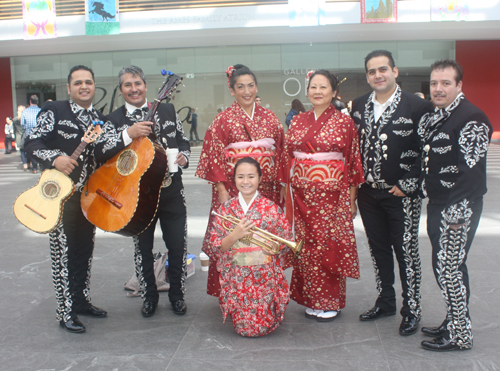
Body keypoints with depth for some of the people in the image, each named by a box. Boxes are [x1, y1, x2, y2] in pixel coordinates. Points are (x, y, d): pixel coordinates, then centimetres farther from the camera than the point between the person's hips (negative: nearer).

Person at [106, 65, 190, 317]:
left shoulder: (167, 110, 5)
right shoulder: (114, 119, 1)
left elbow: (184, 142, 12)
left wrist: (183, 158, -9)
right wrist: (128, 134, -24)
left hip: (171, 192, 1)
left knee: (178, 246, 6)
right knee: (142, 248, 11)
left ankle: (177, 294, 26)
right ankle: (149, 296, 30)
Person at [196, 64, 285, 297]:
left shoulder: (269, 118, 11)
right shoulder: (223, 119, 2)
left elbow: (280, 152, 13)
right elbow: (214, 156, -3)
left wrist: (279, 186, 6)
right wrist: (221, 189, -9)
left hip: (265, 188, 3)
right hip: (233, 187, -3)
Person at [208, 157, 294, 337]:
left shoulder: (271, 209, -1)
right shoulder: (226, 209, 3)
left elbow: (286, 244, 3)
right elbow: (215, 247, 0)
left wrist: (275, 247, -19)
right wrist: (235, 236, -18)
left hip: (265, 277, -1)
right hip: (236, 279, 1)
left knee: (262, 326, -10)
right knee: (243, 327, -7)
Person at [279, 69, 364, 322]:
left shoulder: (344, 122, -2)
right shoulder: (298, 122, 9)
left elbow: (353, 161, -2)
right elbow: (287, 158, 11)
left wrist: (352, 199, -4)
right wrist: (285, 193, 8)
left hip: (332, 194, -3)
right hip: (302, 194, 4)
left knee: (330, 246, 1)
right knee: (306, 246, 7)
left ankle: (331, 302, 16)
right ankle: (311, 300, 22)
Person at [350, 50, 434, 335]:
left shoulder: (418, 106, -10)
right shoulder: (359, 106, 6)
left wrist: (408, 185, -13)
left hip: (401, 195, -5)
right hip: (368, 194, 5)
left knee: (407, 253, 4)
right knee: (379, 250, 16)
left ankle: (412, 310, 20)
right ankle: (386, 302, 32)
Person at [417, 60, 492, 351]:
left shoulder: (472, 119, -16)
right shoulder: (434, 117, 13)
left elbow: (472, 170, -21)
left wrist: (457, 213, -22)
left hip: (458, 208, -9)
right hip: (437, 204, 9)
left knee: (450, 267, -3)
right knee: (443, 266, 16)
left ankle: (460, 336, 12)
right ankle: (455, 321, 31)